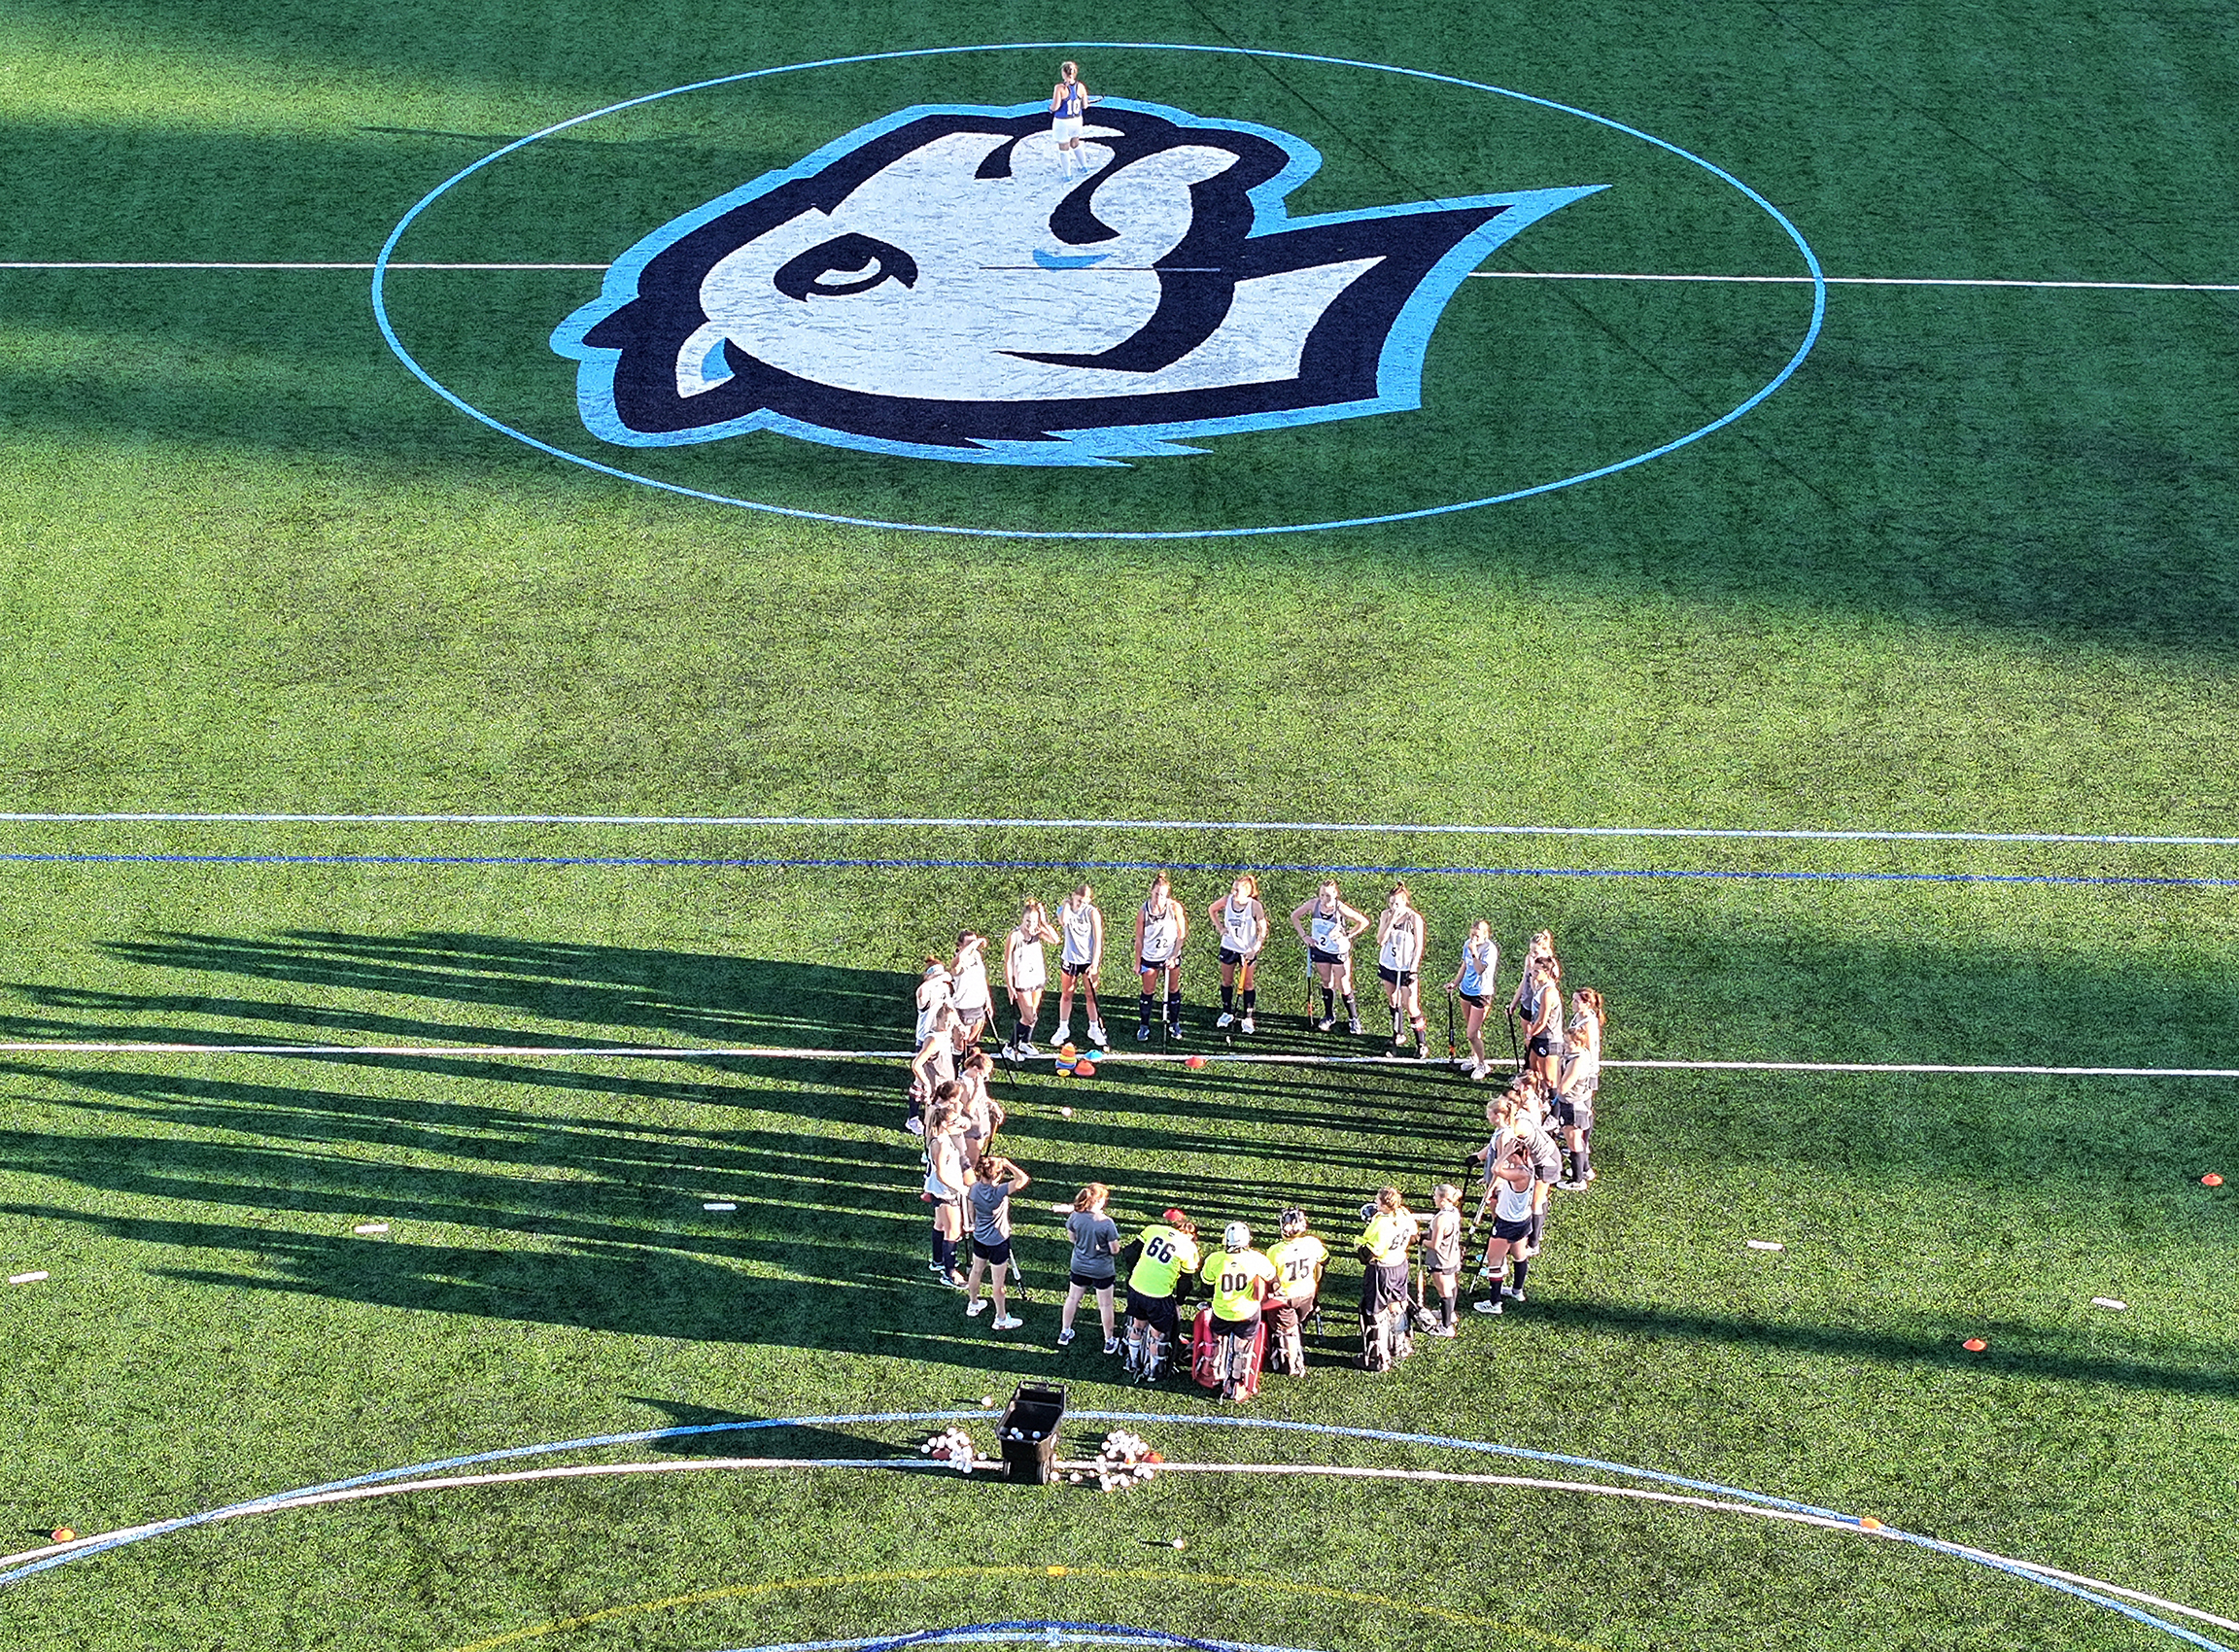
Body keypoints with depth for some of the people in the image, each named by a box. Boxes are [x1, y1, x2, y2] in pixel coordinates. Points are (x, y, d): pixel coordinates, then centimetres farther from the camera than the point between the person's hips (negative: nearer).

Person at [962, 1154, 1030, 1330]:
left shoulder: (975, 1188, -13)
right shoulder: (999, 1191, -32)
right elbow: (1023, 1179, -39)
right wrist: (1008, 1165, -29)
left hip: (979, 1238, 6)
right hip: (998, 1241, -6)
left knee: (976, 1271, 26)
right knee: (998, 1280, 9)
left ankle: (973, 1304, 49)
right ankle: (1001, 1319, 23)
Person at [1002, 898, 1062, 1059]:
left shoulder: (1037, 932, -3)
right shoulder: (1014, 936, -17)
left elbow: (1055, 939, -20)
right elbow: (1007, 962, -14)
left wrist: (1044, 922, -22)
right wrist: (1009, 986, -15)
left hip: (1037, 978, 6)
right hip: (1021, 981, -6)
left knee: (1034, 1014, 17)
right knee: (1029, 1017, -8)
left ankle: (1025, 1043, 38)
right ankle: (1010, 1048, 5)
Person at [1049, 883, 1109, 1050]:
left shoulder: (1092, 913, -10)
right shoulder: (1065, 909, -3)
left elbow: (1098, 939, -10)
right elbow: (1063, 922, -27)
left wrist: (1095, 963, -15)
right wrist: (1067, 904, -17)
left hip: (1088, 960, -2)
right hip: (1069, 959, 2)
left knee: (1090, 995, 5)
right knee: (1066, 995, 10)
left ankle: (1094, 1029, 18)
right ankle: (1063, 1029, 22)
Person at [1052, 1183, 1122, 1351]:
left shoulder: (1075, 1216, -15)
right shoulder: (1106, 1223, -27)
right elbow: (1115, 1250, -19)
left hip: (1079, 1266, 4)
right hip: (1102, 1270, -4)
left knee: (1072, 1298, 23)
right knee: (1105, 1304, 13)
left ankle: (1064, 1333, 39)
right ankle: (1109, 1341, 26)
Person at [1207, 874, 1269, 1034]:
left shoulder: (1254, 906, -20)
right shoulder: (1227, 900, -12)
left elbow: (1263, 929, -11)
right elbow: (1211, 910, 9)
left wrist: (1256, 948, -18)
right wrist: (1221, 927, 0)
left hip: (1248, 950, -3)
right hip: (1228, 947, 3)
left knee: (1247, 983, 4)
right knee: (1227, 981, 13)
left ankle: (1248, 1018, 13)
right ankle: (1227, 1013, 28)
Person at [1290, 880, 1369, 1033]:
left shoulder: (1340, 909, -22)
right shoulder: (1313, 905, -12)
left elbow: (1363, 922, -15)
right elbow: (1294, 916, 4)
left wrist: (1347, 936, -15)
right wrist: (1304, 936, -1)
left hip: (1339, 951, -3)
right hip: (1319, 949, 4)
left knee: (1343, 986, 1)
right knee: (1326, 983, 16)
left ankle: (1353, 1018, 15)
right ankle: (1329, 1016, 31)